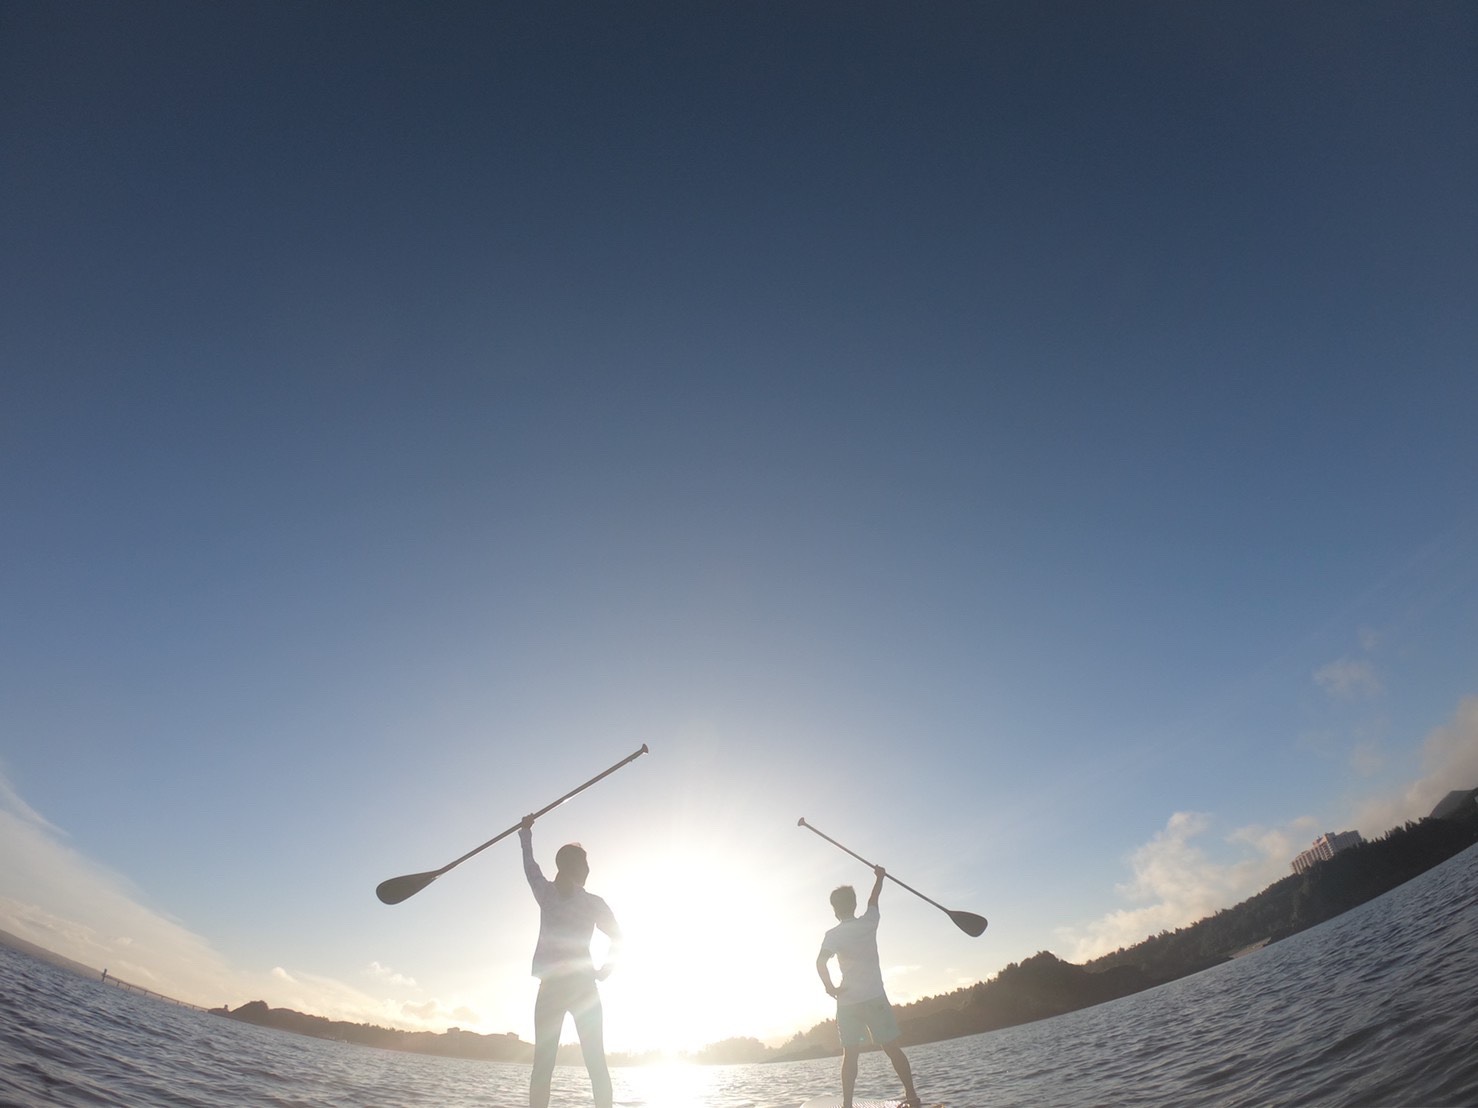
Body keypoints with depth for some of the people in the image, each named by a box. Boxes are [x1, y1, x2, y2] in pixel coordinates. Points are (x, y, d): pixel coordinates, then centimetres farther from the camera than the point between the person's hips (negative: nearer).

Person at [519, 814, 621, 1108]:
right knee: (597, 1064, 5)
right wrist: (605, 969, 9)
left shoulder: (546, 893, 3)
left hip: (551, 987, 1)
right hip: (583, 987, -1)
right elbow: (617, 937, -5)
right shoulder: (593, 902, -1)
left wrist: (525, 833, 32)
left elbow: (529, 864, 19)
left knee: (543, 1065, 3)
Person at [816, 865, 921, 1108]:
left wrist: (830, 988, -8)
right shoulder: (869, 922, 0)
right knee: (892, 1048, 7)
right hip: (876, 998, 2)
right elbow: (873, 900, 19)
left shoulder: (834, 934, -8)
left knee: (850, 1054, 6)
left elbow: (821, 962, -23)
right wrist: (879, 878, 35)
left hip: (847, 1003, -1)